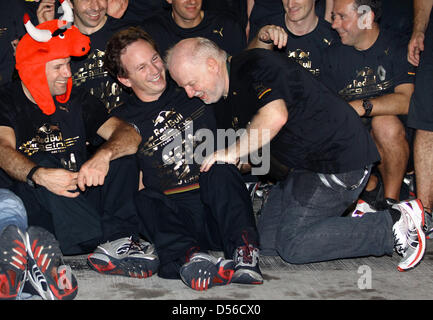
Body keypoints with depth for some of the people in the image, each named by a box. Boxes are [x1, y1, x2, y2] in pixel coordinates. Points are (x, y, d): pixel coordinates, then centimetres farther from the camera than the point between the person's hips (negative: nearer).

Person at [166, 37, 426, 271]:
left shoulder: (256, 65, -14)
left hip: (341, 156, -10)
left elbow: (275, 116, -32)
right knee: (268, 235, 8)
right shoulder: (232, 95, 15)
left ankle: (395, 225, -9)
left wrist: (232, 152, -20)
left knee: (293, 245, -13)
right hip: (311, 165, 10)